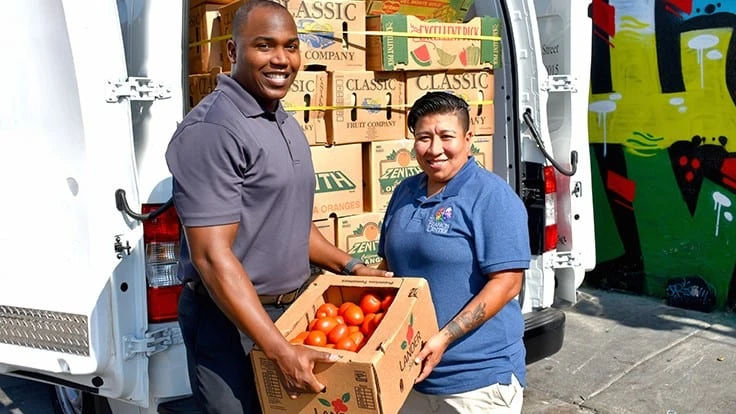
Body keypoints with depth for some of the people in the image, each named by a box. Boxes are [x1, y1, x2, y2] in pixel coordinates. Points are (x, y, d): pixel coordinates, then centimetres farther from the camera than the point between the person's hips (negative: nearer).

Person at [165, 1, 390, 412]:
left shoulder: (288, 125, 9)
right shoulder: (211, 129, -20)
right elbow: (212, 256, -25)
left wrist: (349, 266, 13)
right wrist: (280, 350, -28)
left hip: (290, 309, 9)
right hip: (232, 321, -8)